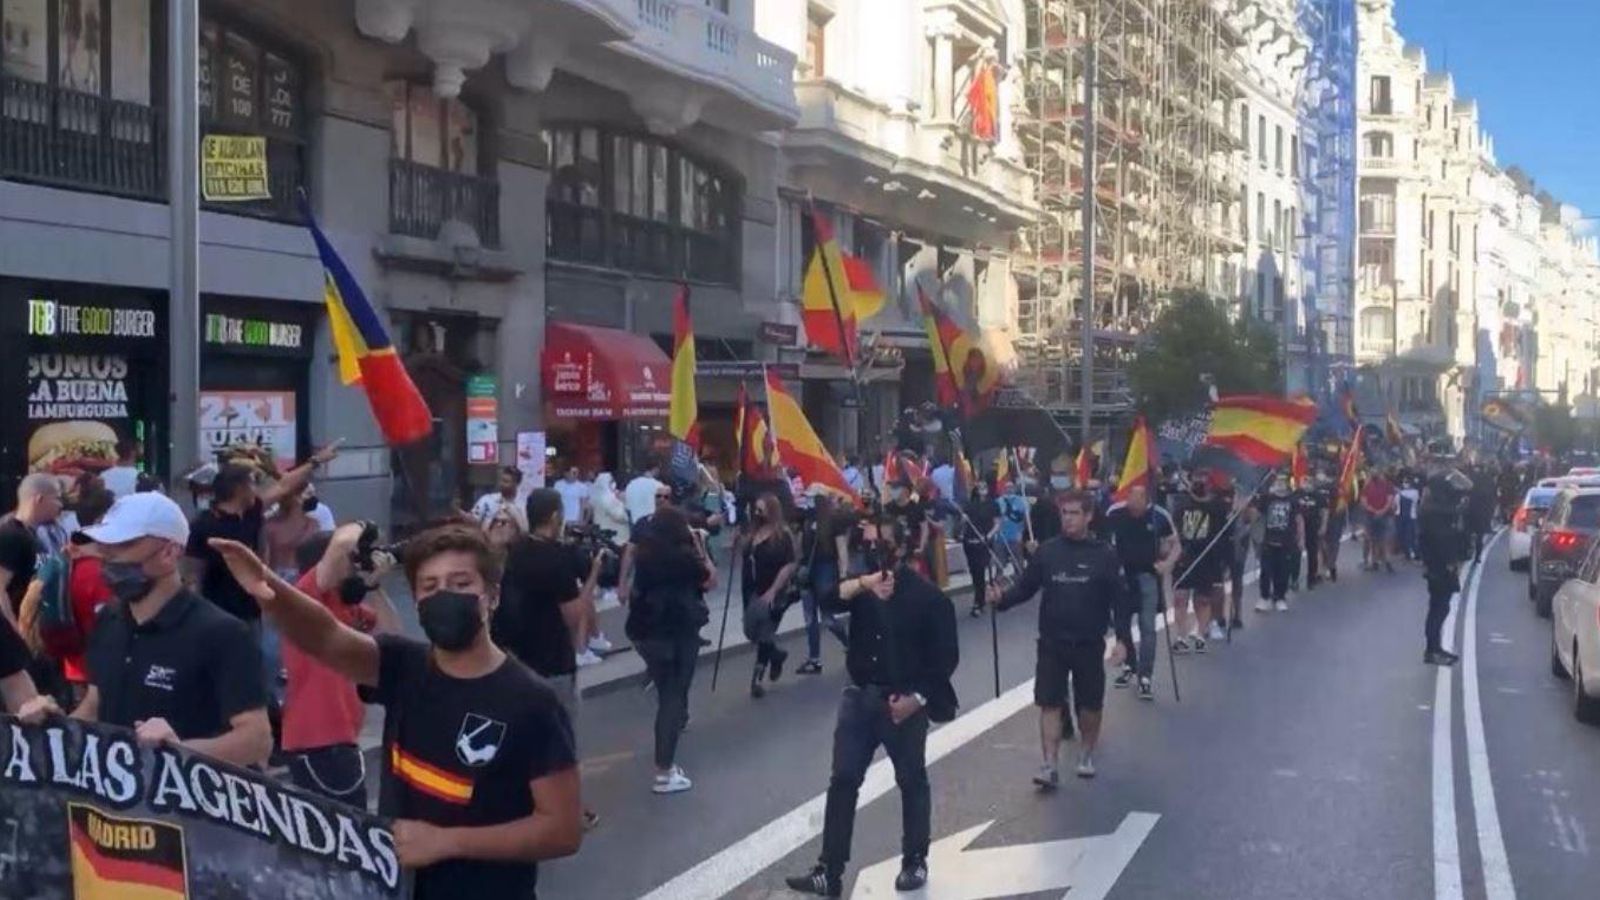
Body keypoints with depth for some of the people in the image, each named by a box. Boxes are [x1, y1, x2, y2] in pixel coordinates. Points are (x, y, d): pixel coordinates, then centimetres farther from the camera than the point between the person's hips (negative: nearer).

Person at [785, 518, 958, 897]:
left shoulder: (927, 596, -9)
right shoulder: (862, 585, 5)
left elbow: (946, 656, -8)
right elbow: (826, 599, -16)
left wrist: (918, 697, -15)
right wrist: (861, 584, -33)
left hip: (904, 701, -4)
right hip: (860, 696, 4)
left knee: (912, 782, 10)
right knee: (843, 781, 2)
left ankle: (915, 862, 26)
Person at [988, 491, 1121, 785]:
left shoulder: (1104, 555, -6)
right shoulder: (1047, 551, -1)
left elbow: (1119, 598, -4)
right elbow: (1025, 587, 2)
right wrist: (1002, 598, -17)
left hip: (1089, 644, -1)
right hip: (1052, 642, 1)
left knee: (1090, 704, 13)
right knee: (1050, 703, -2)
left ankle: (1087, 754, 36)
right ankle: (1050, 766, 2)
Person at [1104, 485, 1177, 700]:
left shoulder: (1159, 516, -14)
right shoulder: (1114, 513, -11)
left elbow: (1175, 544, -2)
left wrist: (1168, 563, -19)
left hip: (1148, 575, -3)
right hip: (1120, 573, 3)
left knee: (1147, 627, -8)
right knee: (1121, 624, 13)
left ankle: (1145, 677, -6)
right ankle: (1129, 666, 33)